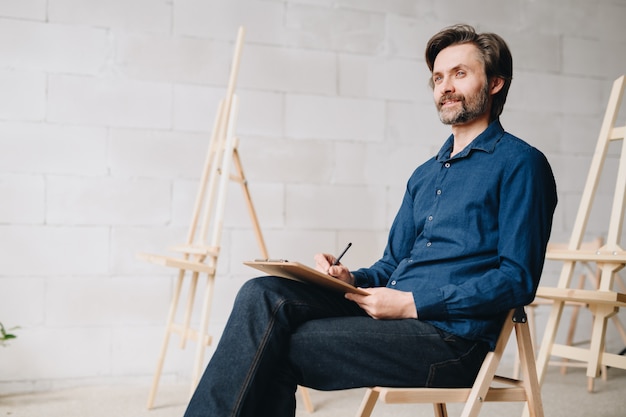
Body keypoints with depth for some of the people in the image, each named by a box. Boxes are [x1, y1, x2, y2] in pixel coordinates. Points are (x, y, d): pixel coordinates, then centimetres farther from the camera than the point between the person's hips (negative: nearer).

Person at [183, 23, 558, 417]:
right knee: (264, 295, -16)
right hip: (390, 310, 7)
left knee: (277, 349, -20)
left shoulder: (519, 163, -2)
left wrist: (413, 303, -16)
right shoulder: (426, 174, 23)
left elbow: (518, 279, -12)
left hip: (453, 336, -7)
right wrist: (351, 279, 1)